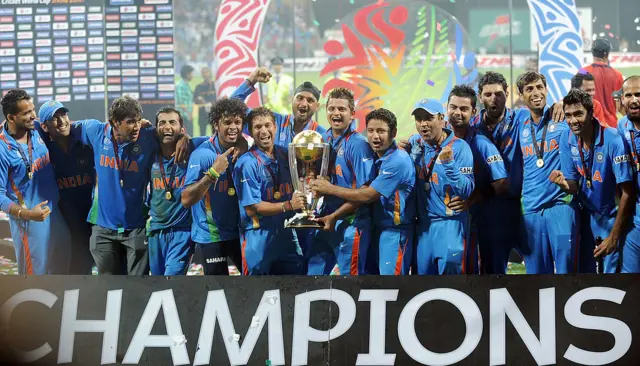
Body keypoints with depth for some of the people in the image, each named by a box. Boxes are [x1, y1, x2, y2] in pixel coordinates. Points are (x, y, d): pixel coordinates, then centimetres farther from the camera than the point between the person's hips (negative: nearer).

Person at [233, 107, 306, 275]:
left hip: (288, 236, 6)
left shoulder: (286, 155, 6)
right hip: (259, 240, -6)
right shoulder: (247, 164, -13)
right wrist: (289, 205, -20)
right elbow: (252, 209, -15)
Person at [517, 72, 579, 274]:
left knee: (566, 268, -8)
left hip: (561, 204, -4)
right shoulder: (521, 127, 15)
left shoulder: (563, 119, 1)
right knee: (536, 271, 6)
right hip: (531, 209, 4)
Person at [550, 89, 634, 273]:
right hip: (586, 215, 5)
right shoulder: (567, 139, -8)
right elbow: (573, 186, -1)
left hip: (613, 216, -5)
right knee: (584, 272, 11)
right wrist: (564, 184, -26)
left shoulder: (612, 139, -24)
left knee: (612, 270, -3)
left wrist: (614, 236, -20)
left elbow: (627, 193, -21)